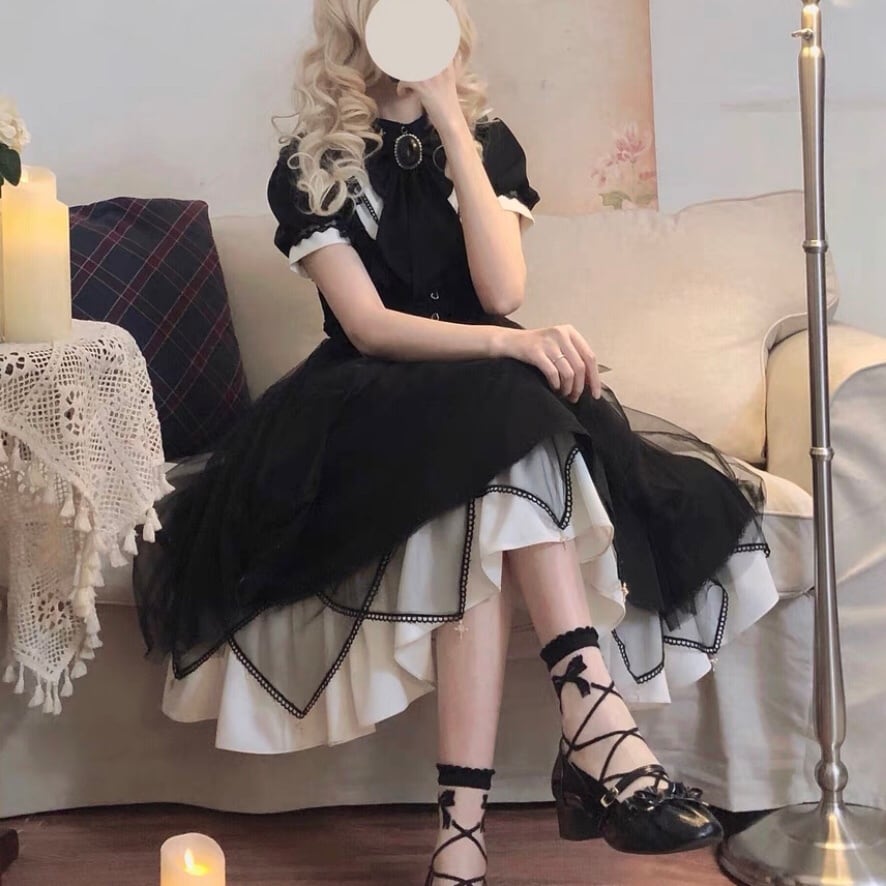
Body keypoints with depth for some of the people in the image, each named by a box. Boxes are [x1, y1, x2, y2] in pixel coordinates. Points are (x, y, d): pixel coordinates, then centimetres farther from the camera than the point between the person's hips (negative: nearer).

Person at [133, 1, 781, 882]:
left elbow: (502, 293, -9)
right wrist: (514, 345, -28)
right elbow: (368, 325, -12)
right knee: (498, 409, -36)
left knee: (485, 518, -34)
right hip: (370, 405, -2)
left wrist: (451, 127, -11)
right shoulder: (312, 165, 1)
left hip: (485, 402, 3)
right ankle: (600, 730, -44)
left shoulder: (488, 140, 8)